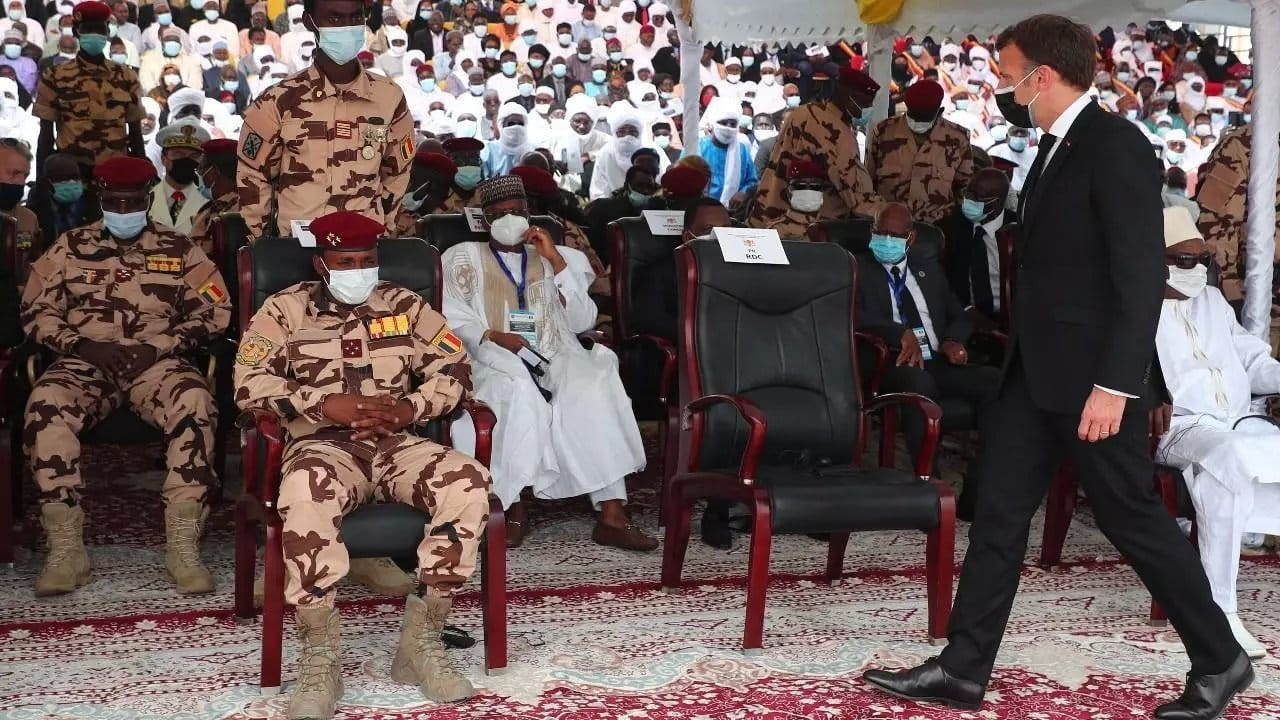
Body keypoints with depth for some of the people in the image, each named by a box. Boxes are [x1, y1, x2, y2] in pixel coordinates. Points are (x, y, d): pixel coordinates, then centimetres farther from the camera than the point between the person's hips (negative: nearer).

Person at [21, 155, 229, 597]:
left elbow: (214, 310, 8)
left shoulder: (179, 250, 12)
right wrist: (78, 343, -6)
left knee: (196, 404, -36)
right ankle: (66, 548, -28)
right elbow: (37, 310, 12)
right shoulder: (70, 248, 15)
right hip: (87, 361, 1)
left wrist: (160, 346, -6)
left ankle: (182, 547, -31)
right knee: (45, 406, -34)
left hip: (157, 362, -1)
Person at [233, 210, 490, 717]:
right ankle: (320, 659, -31)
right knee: (305, 492, -40)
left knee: (470, 481, -28)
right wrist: (328, 405, -14)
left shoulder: (405, 306, 16)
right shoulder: (285, 310, 9)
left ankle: (420, 639, -19)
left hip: (397, 444, 3)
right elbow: (250, 383, -3)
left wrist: (407, 409, -10)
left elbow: (455, 369, 9)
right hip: (323, 446, -3)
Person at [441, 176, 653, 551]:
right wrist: (492, 336, -12)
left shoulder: (557, 258, 23)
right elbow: (451, 318, 6)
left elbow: (582, 322, 8)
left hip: (556, 360, 2)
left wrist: (556, 261, 1)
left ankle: (612, 514, -37)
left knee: (595, 385, -32)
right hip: (498, 363, -2)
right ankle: (513, 506, -31)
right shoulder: (464, 257, 20)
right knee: (520, 391, -38)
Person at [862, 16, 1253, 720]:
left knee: (1131, 516, 2)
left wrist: (1114, 384, -25)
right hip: (1034, 370, 9)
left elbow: (1143, 274, -21)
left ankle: (1219, 660, 18)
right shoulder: (1057, 145, 13)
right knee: (997, 513, 8)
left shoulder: (1115, 146, -16)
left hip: (1090, 376, -9)